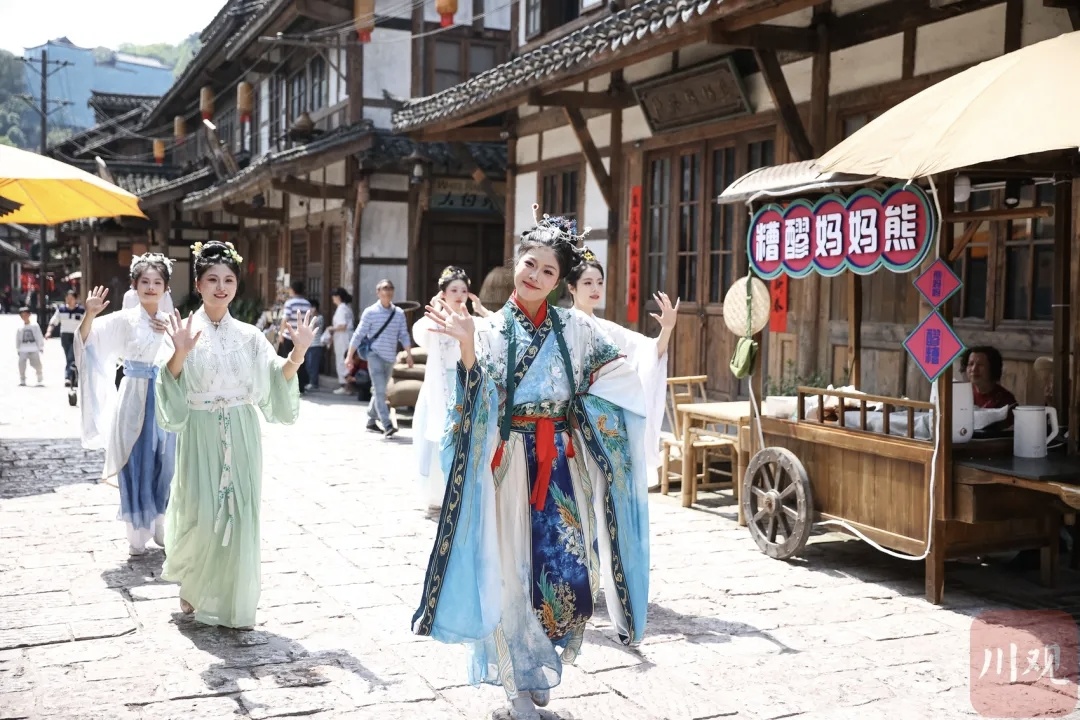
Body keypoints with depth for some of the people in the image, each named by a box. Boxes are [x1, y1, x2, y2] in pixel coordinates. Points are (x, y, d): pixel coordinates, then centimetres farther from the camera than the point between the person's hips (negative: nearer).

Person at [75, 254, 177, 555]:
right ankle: (137, 535, 12)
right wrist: (89, 315, -36)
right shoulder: (124, 320, -5)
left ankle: (162, 529, 24)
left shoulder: (169, 322, 7)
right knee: (137, 467, 1)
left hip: (166, 402, 4)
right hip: (136, 400, -4)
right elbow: (85, 338, -18)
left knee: (164, 467, 10)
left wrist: (170, 337, -8)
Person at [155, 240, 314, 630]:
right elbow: (168, 385, -12)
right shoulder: (184, 331, -4)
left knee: (240, 514, 3)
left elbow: (277, 379, 4)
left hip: (241, 436, 3)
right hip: (200, 435, -3)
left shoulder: (248, 335, 6)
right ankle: (191, 586, 28)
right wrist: (179, 355, -29)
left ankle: (233, 601, 15)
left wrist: (298, 353, -11)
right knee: (200, 515, -2)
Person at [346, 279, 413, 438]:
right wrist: (350, 356, -4)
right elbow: (359, 335, -2)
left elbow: (404, 335, 9)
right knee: (380, 390, -11)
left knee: (380, 390, 14)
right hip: (375, 355, -5)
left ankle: (371, 421, 28)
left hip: (390, 357, 5)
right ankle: (387, 426, -16)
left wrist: (409, 354, 1)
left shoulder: (399, 313, 6)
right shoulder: (370, 312, -5)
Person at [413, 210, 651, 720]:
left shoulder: (575, 328, 7)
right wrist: (466, 346, -23)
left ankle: (539, 666, 25)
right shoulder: (489, 328, 1)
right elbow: (480, 403, -11)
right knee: (510, 570, 1)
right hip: (507, 464, -2)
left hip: (562, 465, 2)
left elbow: (624, 377, 6)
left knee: (566, 566, 0)